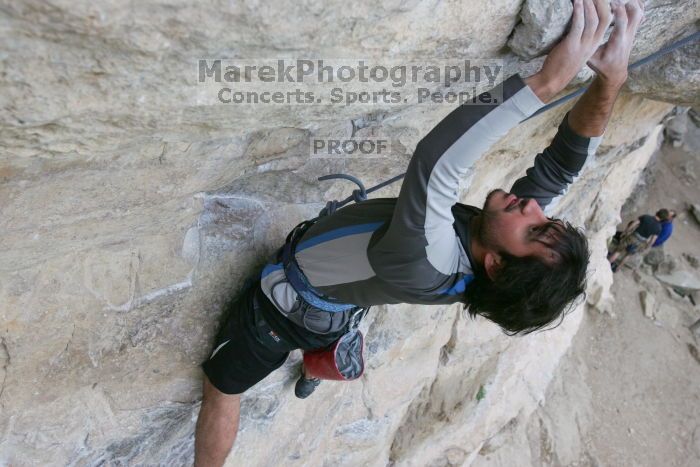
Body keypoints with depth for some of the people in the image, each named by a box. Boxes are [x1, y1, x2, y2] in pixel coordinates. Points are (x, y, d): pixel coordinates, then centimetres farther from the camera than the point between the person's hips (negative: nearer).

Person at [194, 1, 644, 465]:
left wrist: (545, 83, -54)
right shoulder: (500, 234, -23)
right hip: (332, 312, 7)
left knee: (221, 390, 18)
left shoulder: (429, 266, -45)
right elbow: (562, 163, -21)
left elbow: (436, 158, -59)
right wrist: (611, 79, -35)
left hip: (287, 305, -7)